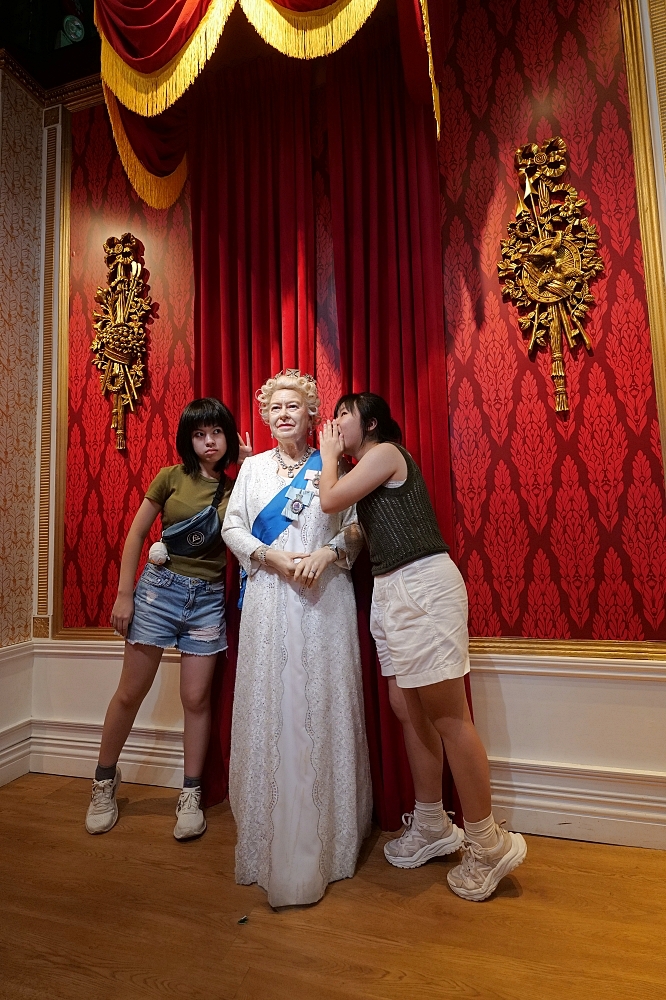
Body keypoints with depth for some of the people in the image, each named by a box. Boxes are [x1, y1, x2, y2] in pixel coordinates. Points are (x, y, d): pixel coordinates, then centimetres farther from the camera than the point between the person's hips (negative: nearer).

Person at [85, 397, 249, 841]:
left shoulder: (237, 487, 3)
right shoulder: (170, 477, -1)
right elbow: (136, 534, 2)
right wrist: (124, 594, -1)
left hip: (208, 597, 1)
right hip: (160, 587, -1)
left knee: (197, 699, 7)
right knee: (130, 693, 10)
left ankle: (191, 795, 25)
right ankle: (105, 779, 35)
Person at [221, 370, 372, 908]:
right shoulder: (253, 466, 12)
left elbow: (356, 529, 4)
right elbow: (232, 526, 6)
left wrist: (328, 552, -15)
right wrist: (271, 556, -10)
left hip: (324, 601, -1)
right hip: (268, 601, 2)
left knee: (323, 707, 4)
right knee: (268, 708, 5)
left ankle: (327, 834, 23)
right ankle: (272, 838, 23)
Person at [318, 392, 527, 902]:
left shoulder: (385, 452, -5)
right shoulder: (369, 468, 22)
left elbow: (330, 501, -10)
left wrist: (329, 454, 7)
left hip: (422, 586, -10)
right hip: (392, 591, 10)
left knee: (447, 716, -4)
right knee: (409, 709, 13)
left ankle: (489, 843, 12)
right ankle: (432, 826, 28)